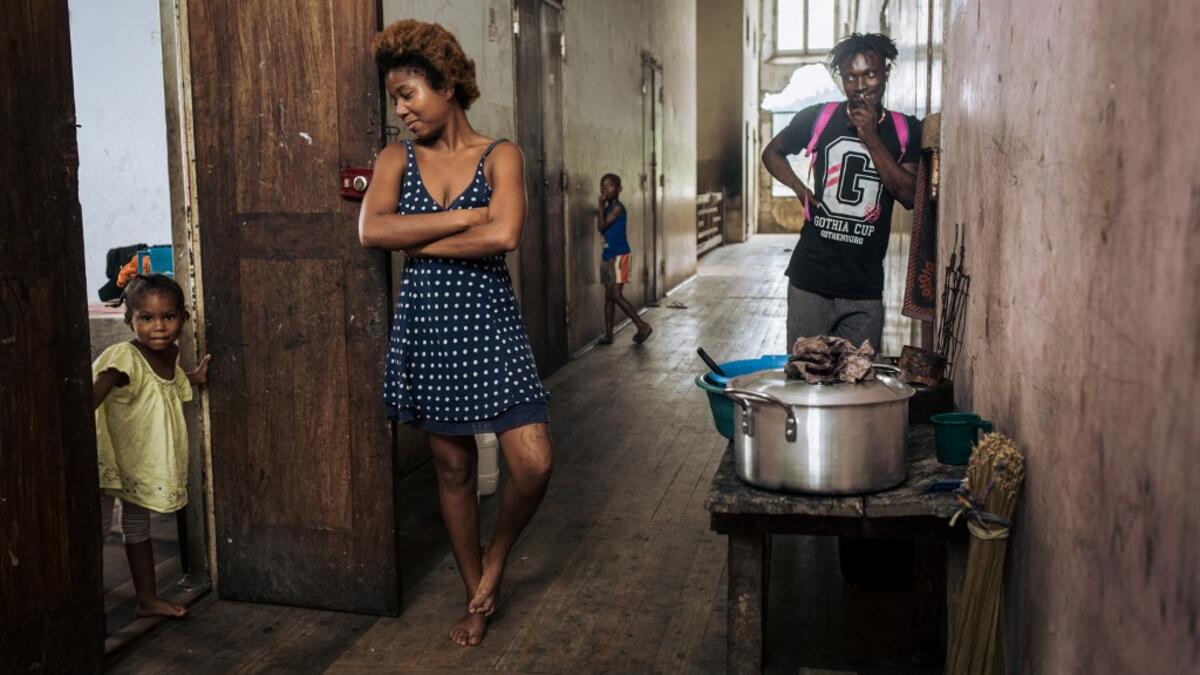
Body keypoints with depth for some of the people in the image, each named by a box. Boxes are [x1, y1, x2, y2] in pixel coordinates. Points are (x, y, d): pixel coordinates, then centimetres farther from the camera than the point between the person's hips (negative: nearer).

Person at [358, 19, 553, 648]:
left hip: (489, 325, -2)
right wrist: (466, 216, -14)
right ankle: (476, 595, 29)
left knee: (533, 463, -10)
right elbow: (370, 230, -13)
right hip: (427, 327, 2)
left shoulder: (500, 156, -1)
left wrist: (414, 239, -11)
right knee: (453, 467, 11)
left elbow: (503, 235, -19)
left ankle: (496, 556, 21)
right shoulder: (396, 160, 5)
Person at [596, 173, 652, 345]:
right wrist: (600, 209, 8)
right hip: (607, 255, 9)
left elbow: (602, 226, -16)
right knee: (608, 296, 9)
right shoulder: (608, 208, 14)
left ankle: (642, 326, -4)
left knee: (616, 295, -13)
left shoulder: (617, 207, -13)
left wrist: (600, 206, -12)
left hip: (618, 255, -9)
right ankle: (608, 334, 13)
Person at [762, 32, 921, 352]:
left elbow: (910, 196, -7)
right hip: (810, 280, -1)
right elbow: (772, 152, 17)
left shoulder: (905, 130, 4)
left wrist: (871, 138, -13)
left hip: (865, 287, 1)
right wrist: (799, 188, 0)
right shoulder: (817, 118, 1)